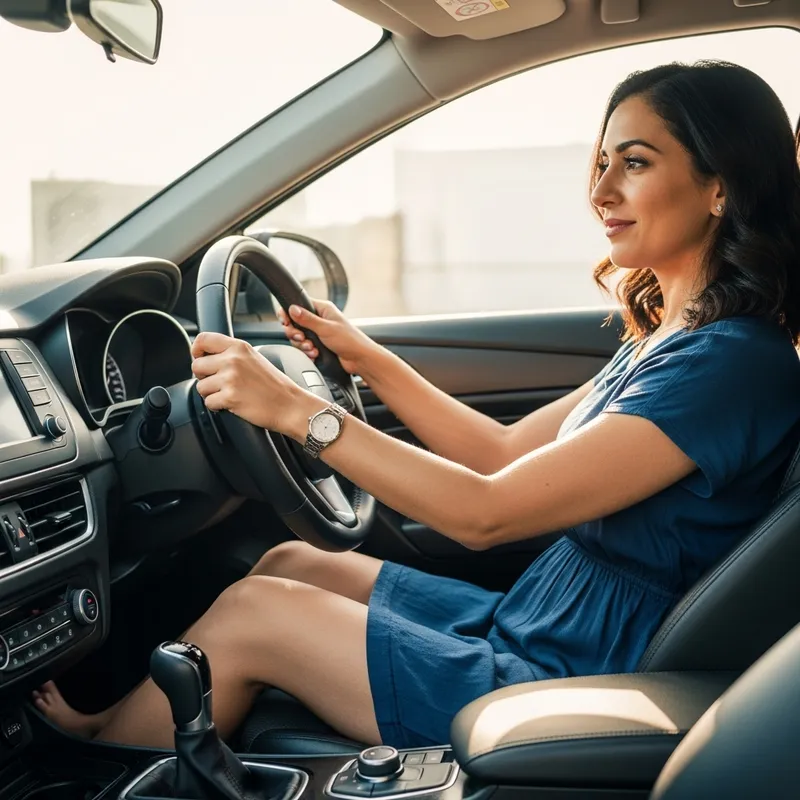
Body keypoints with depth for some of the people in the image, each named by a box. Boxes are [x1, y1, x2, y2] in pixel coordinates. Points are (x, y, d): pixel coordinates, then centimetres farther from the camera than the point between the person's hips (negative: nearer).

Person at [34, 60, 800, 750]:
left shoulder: (735, 361, -22)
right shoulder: (664, 336, 7)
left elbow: (485, 513, -26)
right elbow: (509, 453, 13)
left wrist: (294, 408, -24)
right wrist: (371, 362, 10)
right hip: (527, 627, 9)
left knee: (248, 613, -6)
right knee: (290, 563, 9)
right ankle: (119, 712, 23)